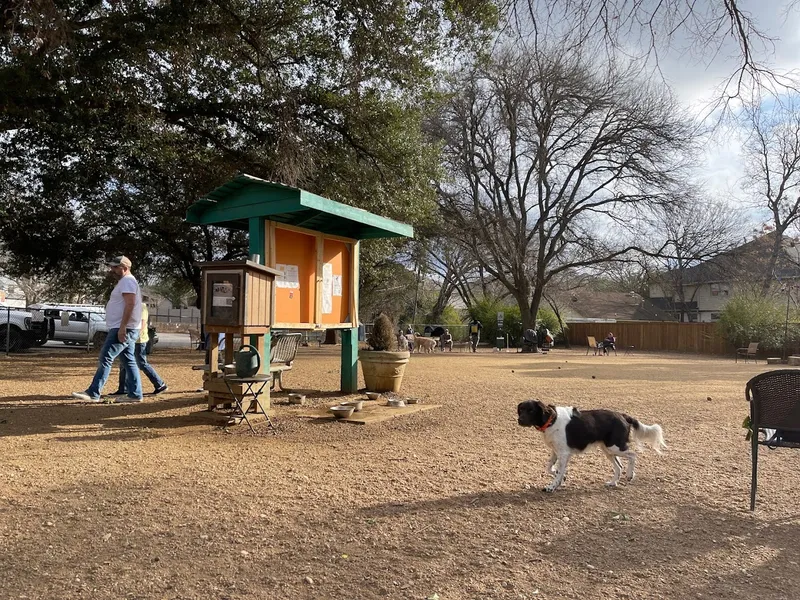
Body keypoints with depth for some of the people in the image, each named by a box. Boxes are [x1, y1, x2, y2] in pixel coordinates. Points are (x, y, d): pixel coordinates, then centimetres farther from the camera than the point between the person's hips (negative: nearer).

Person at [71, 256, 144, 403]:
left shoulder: (127, 281, -11)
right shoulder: (126, 282, 22)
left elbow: (130, 304, -23)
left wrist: (122, 328, -26)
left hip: (122, 329, -11)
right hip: (124, 329, 11)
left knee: (105, 359, -10)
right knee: (129, 362, 9)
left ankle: (93, 393, -8)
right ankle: (135, 394, 11)